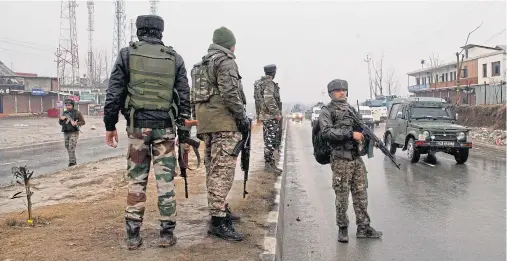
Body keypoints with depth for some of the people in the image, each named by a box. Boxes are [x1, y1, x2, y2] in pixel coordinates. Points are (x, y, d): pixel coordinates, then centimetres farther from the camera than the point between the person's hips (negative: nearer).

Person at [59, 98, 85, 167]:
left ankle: (72, 162, -15)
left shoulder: (77, 113, -3)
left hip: (74, 133, -6)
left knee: (71, 148, -15)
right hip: (66, 133, 6)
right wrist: (61, 119, -2)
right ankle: (73, 161, 20)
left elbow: (83, 122, -4)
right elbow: (60, 123, 21)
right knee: (68, 148, 9)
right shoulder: (64, 113, 13)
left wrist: (76, 124, -22)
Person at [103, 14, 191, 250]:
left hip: (137, 125, 0)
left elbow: (114, 93, -1)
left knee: (136, 181, 7)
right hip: (165, 127, 0)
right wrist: (184, 129, 10)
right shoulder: (175, 58, 6)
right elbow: (184, 97, 5)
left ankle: (133, 235, 9)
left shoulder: (127, 54, 2)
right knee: (165, 181, 4)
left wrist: (110, 125, 6)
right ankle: (167, 233, 9)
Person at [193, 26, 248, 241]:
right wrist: (242, 117, -11)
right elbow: (230, 93, -17)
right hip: (224, 122, -10)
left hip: (205, 123, 10)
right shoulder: (226, 61, -6)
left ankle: (221, 209, 26)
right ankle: (218, 221, -12)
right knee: (223, 170, -11)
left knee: (213, 169, 15)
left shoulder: (202, 64, 22)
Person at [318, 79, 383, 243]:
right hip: (340, 160, -6)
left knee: (361, 194, 9)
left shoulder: (352, 109, 17)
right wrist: (351, 134, -21)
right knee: (342, 196, 1)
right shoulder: (326, 112, -3)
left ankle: (363, 227, 19)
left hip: (357, 158, 6)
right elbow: (327, 132, -18)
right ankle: (342, 229, 14)